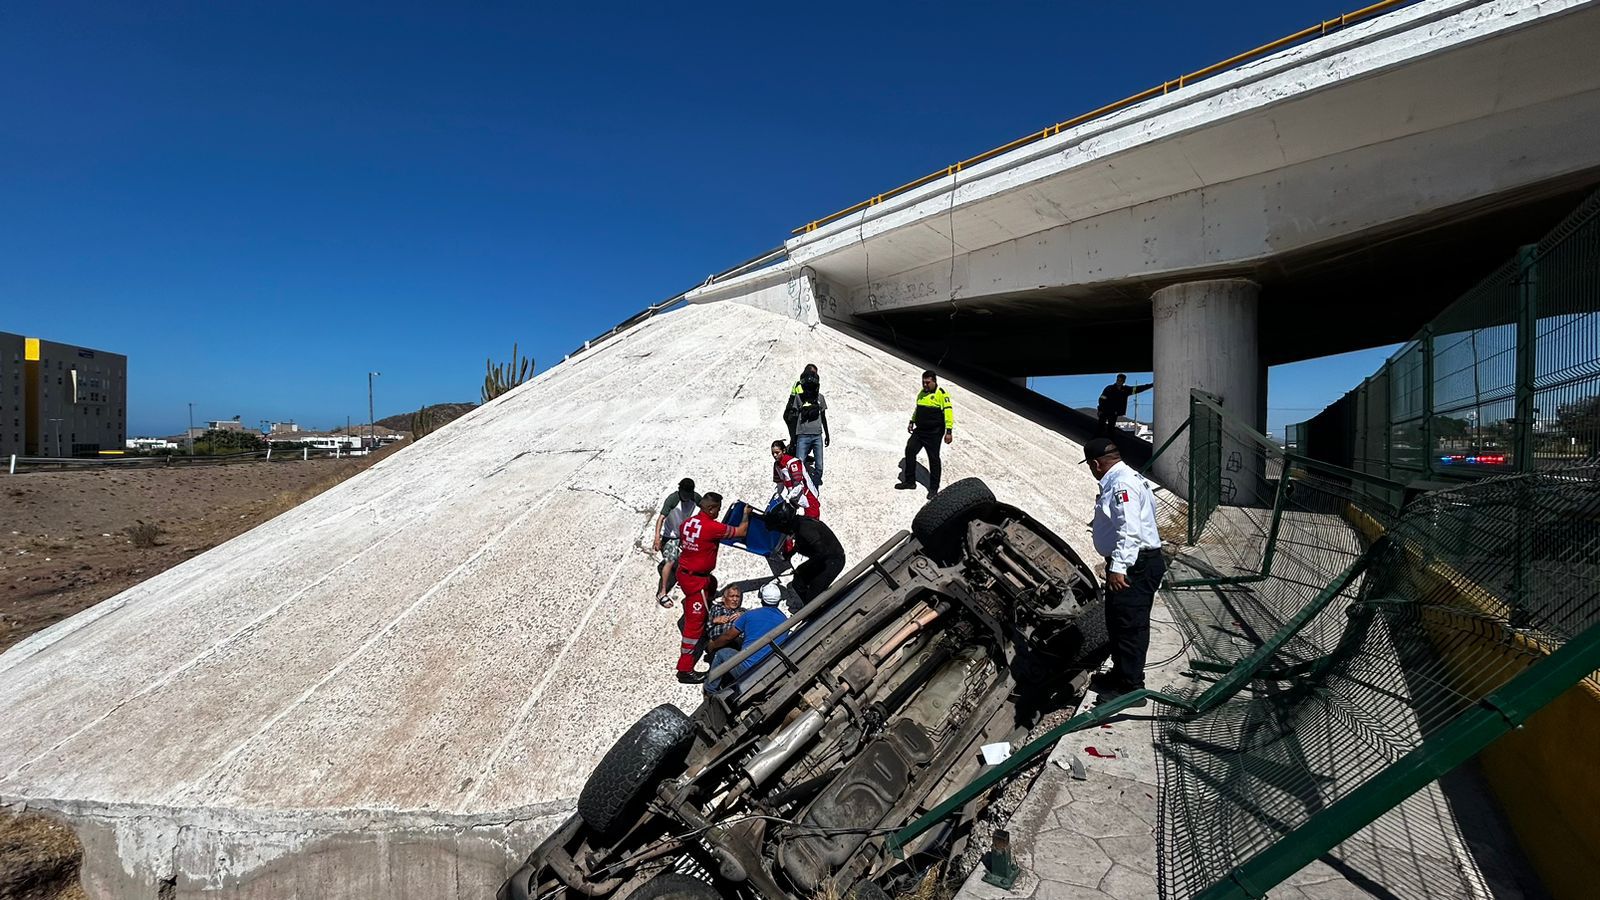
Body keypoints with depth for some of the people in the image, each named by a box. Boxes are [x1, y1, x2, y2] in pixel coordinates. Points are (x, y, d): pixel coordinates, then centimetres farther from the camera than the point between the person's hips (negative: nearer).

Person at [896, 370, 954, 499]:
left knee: (933, 459, 0)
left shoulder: (941, 394, -12)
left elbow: (948, 412, -16)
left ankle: (934, 488, 11)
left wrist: (949, 431, -21)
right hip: (919, 430, 7)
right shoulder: (922, 393, 12)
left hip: (934, 433, -7)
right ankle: (909, 481, 18)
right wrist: (912, 422, 22)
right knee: (910, 451, 4)